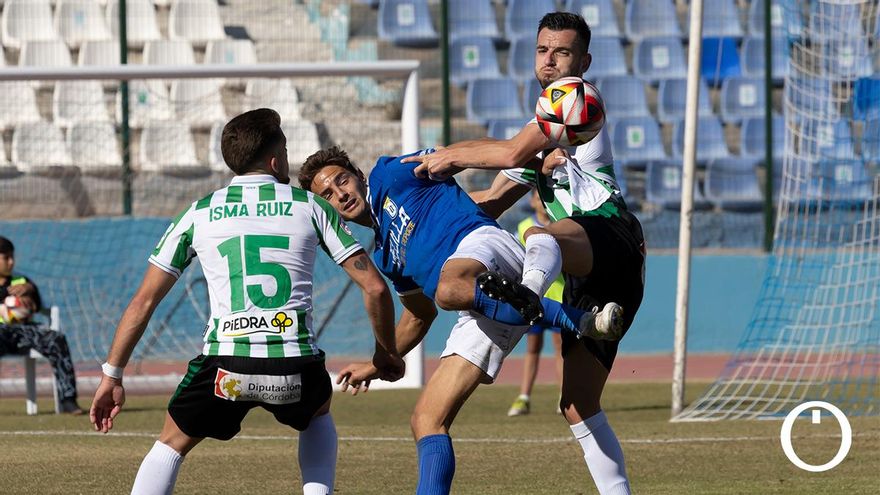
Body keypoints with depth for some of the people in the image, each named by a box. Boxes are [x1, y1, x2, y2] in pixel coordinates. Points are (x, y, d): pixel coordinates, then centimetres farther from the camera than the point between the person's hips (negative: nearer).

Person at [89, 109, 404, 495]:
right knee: (318, 414, 35)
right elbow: (374, 287, 9)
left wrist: (111, 376, 19)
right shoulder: (310, 207, 11)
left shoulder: (199, 214, 13)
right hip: (295, 368, 1)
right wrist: (386, 353, 25)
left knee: (171, 444, 22)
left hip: (225, 364, -1)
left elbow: (143, 301, 13)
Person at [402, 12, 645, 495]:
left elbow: (513, 152, -7)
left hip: (610, 234, -10)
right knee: (578, 407, 3)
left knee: (539, 236, -43)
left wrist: (449, 155, 3)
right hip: (586, 279, 10)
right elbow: (492, 202, 34)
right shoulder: (540, 129, 33)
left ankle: (529, 290, -78)